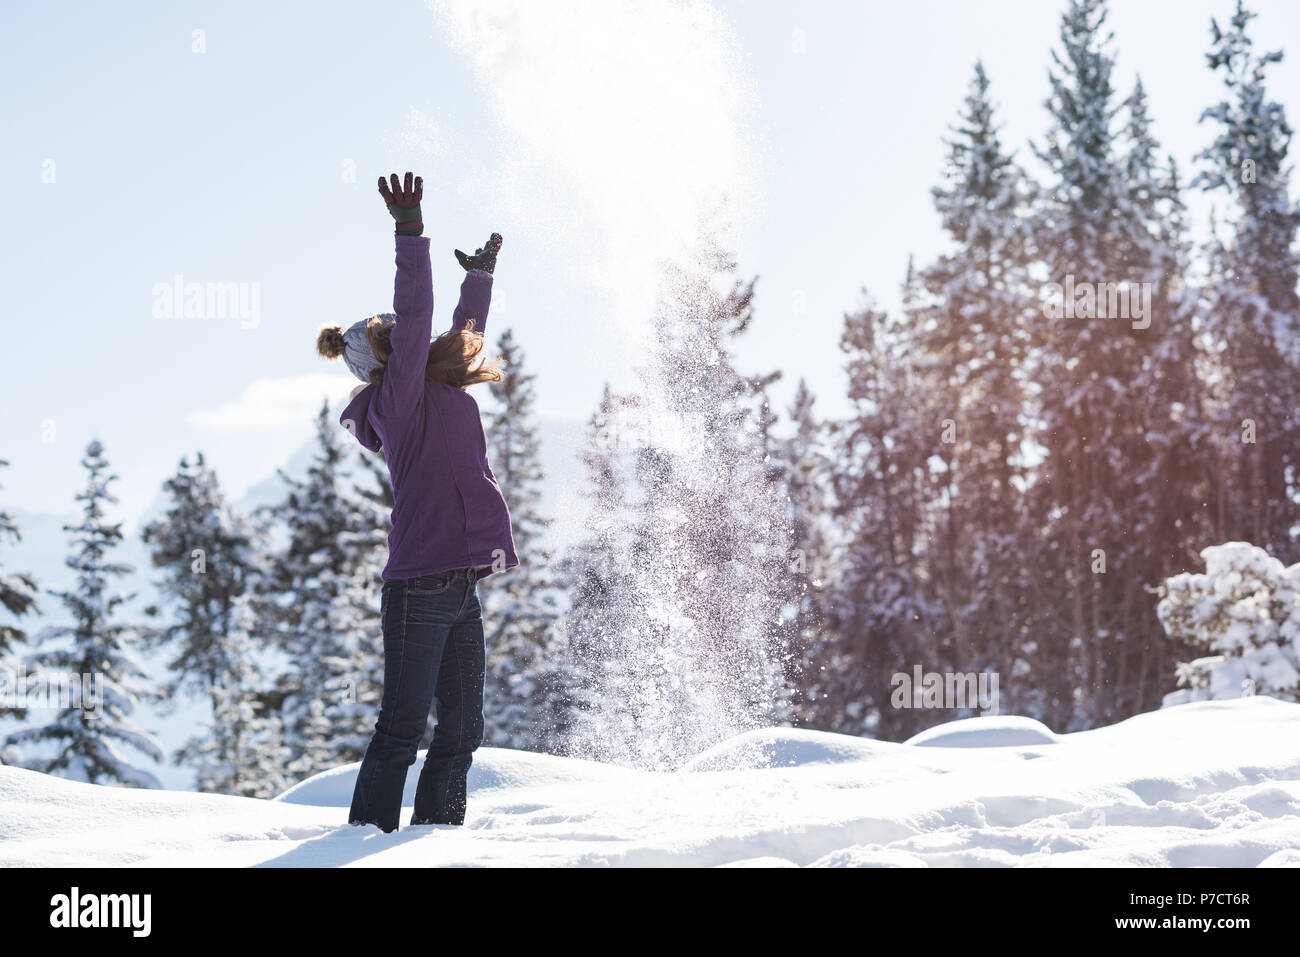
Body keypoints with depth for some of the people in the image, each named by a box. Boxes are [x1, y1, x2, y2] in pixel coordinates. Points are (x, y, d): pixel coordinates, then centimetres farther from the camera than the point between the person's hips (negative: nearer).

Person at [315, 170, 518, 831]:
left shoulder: (437, 392, 19)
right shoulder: (402, 393, -5)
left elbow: (463, 333, 36)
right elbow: (414, 318, -18)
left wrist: (481, 275, 46)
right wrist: (410, 234, -22)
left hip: (460, 585, 9)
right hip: (423, 583, -9)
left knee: (461, 730, 9)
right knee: (402, 730, -7)